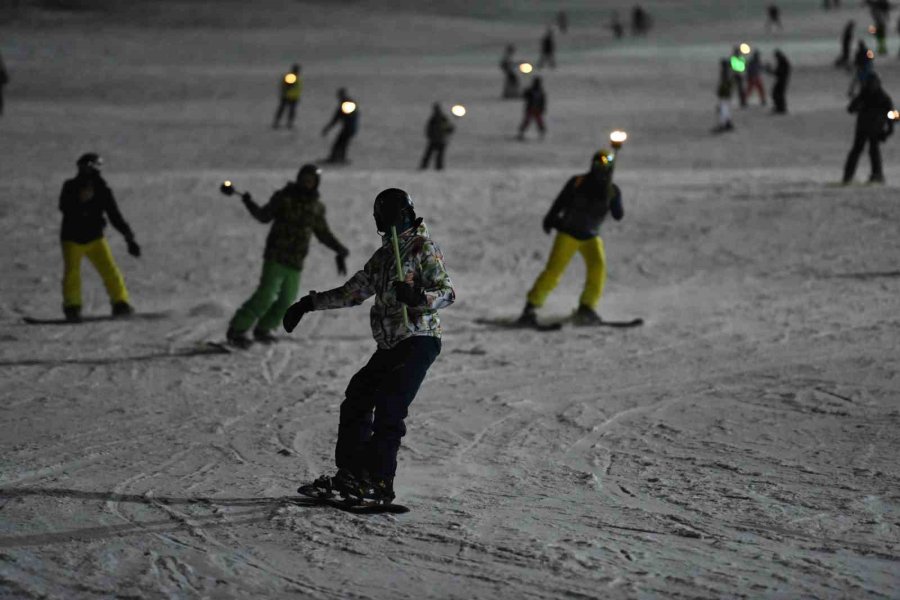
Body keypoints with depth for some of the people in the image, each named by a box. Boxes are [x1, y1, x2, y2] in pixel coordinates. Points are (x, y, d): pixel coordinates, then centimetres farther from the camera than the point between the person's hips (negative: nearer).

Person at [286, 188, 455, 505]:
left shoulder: (424, 247, -3)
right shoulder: (384, 255, 19)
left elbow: (447, 292, -12)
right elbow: (353, 291, 28)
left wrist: (418, 297, -32)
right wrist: (309, 304, 25)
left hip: (419, 340, -8)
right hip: (390, 344, 8)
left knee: (389, 408, -18)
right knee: (356, 400, 4)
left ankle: (380, 482, -17)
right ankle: (350, 473, 9)